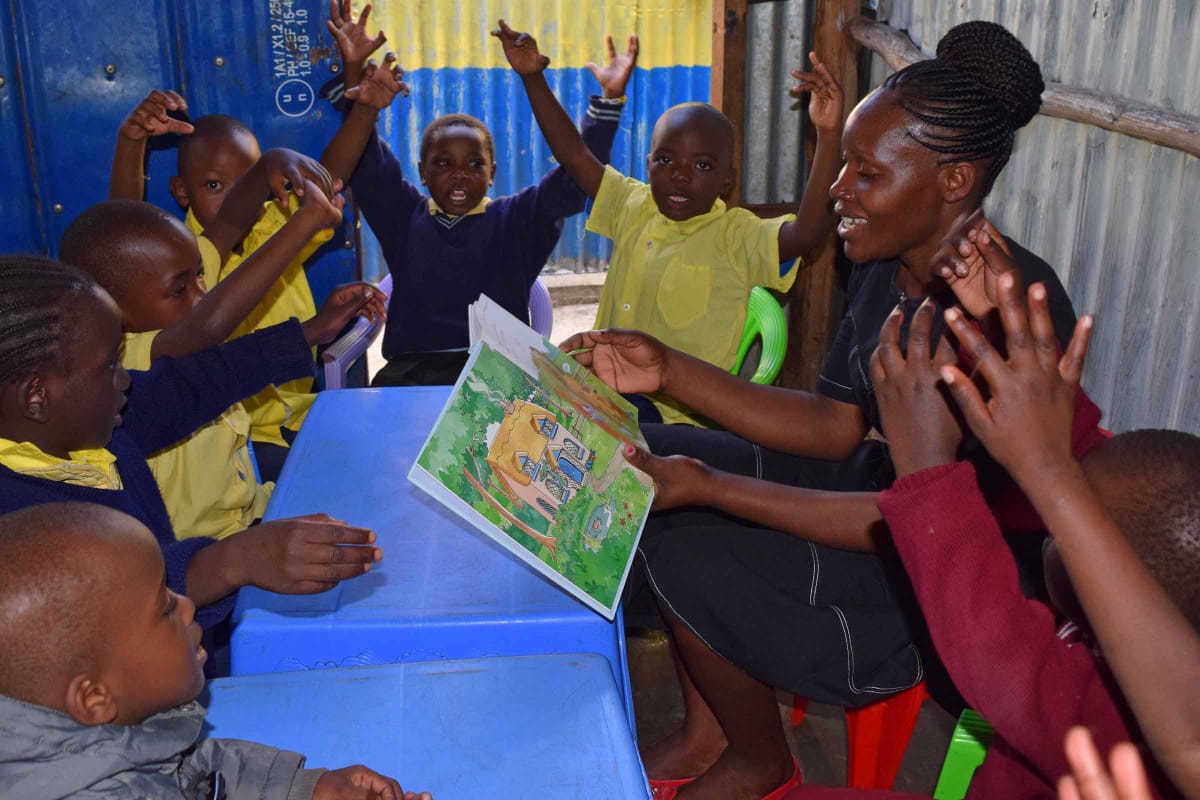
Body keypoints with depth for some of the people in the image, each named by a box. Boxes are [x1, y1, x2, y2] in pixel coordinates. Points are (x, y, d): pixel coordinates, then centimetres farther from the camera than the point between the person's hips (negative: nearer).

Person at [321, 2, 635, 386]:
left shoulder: (518, 218, 11)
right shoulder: (404, 215, 14)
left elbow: (578, 174, 0)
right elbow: (363, 158, 4)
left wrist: (609, 100, -11)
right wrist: (353, 72, -8)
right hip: (411, 367, 1)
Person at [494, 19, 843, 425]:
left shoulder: (736, 236, -6)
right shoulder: (635, 208, 10)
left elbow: (806, 231, -23)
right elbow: (575, 156, 12)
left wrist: (828, 135, -32)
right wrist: (532, 77, 7)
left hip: (679, 412, -5)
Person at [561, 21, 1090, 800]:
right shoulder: (885, 267, -2)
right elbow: (836, 425, 2)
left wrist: (706, 486, -31)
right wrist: (668, 370, -8)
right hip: (881, 489, 9)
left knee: (689, 549, -19)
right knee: (659, 451, 1)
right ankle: (705, 732, 12)